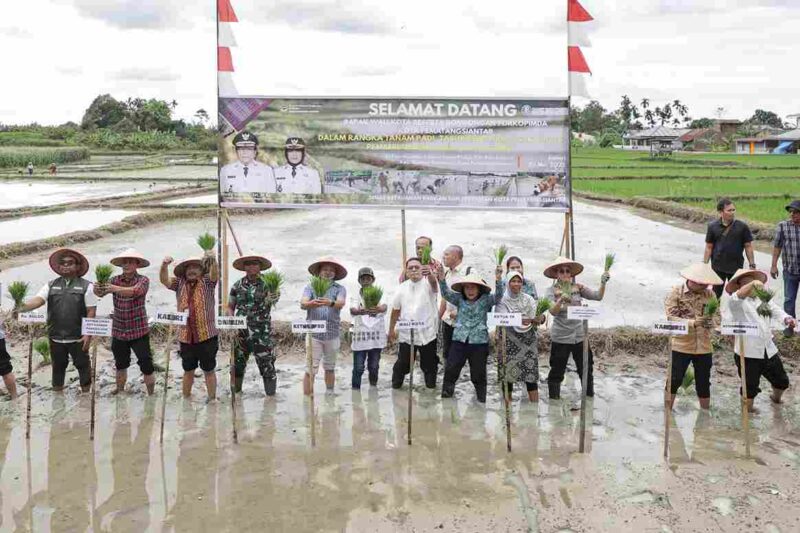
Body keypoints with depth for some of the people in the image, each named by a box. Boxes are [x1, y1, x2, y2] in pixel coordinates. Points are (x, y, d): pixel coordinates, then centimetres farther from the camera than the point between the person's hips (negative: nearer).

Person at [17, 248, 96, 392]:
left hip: (78, 337, -3)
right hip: (56, 337, 3)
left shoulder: (86, 286, -4)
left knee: (83, 365, 8)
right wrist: (22, 307, -30)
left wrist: (88, 334, -12)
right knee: (58, 367, 16)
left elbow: (91, 311, -6)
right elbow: (38, 300, -9)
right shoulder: (51, 285, 6)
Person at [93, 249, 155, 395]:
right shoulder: (115, 280, 1)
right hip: (118, 331, 4)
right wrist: (98, 289, -39)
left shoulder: (143, 280, -8)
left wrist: (116, 289, -46)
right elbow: (101, 292, -15)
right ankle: (119, 392, 36)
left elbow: (136, 291, -30)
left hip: (139, 331, -3)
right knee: (120, 365, 18)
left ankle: (151, 396, 12)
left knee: (147, 366, -3)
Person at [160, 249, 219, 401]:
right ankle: (186, 399, 28)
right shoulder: (180, 283, 9)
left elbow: (215, 274, -18)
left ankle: (212, 399, 17)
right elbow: (165, 280, -5)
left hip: (207, 336, -3)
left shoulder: (207, 282, 1)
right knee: (188, 370, 16)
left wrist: (212, 259, -38)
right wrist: (165, 265, -26)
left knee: (209, 370, 7)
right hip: (186, 337, 3)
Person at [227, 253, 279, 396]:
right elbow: (230, 306, 13)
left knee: (267, 364, -2)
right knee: (237, 364, 11)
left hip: (262, 332, -3)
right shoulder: (237, 286, 7)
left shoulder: (267, 284, -3)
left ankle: (271, 395, 10)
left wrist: (271, 299, -46)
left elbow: (273, 298, -23)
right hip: (240, 332, 3)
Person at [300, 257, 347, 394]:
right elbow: (303, 304, -12)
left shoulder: (339, 289, 6)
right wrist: (312, 303, -36)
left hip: (332, 334, 2)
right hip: (313, 333, -2)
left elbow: (341, 303, -14)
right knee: (310, 369, -6)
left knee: (330, 368, 15)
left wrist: (330, 303, -37)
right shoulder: (310, 287, 5)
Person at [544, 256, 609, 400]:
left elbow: (598, 296, -5)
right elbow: (552, 311, -19)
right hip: (560, 337, -3)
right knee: (557, 371, 5)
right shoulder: (552, 290, -5)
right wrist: (561, 300, -37)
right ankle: (554, 399, 18)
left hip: (579, 336, 3)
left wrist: (603, 283, -21)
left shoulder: (578, 288, 3)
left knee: (586, 369, 11)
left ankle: (590, 397, 25)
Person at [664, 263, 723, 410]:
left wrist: (710, 322, -21)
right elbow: (671, 318, -14)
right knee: (674, 381, 0)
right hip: (681, 345, -4)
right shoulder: (676, 293, -8)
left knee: (704, 382, 14)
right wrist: (694, 323, -26)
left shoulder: (710, 294, 4)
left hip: (704, 346, 4)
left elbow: (717, 316, 2)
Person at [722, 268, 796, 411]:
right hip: (747, 353, -6)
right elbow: (736, 298, -32)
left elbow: (777, 312, -1)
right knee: (750, 388, 4)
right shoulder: (738, 303, -9)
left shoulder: (764, 298, 10)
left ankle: (776, 398, 54)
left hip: (769, 350, 6)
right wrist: (752, 284, -48)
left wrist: (788, 319, -23)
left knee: (782, 381, 23)